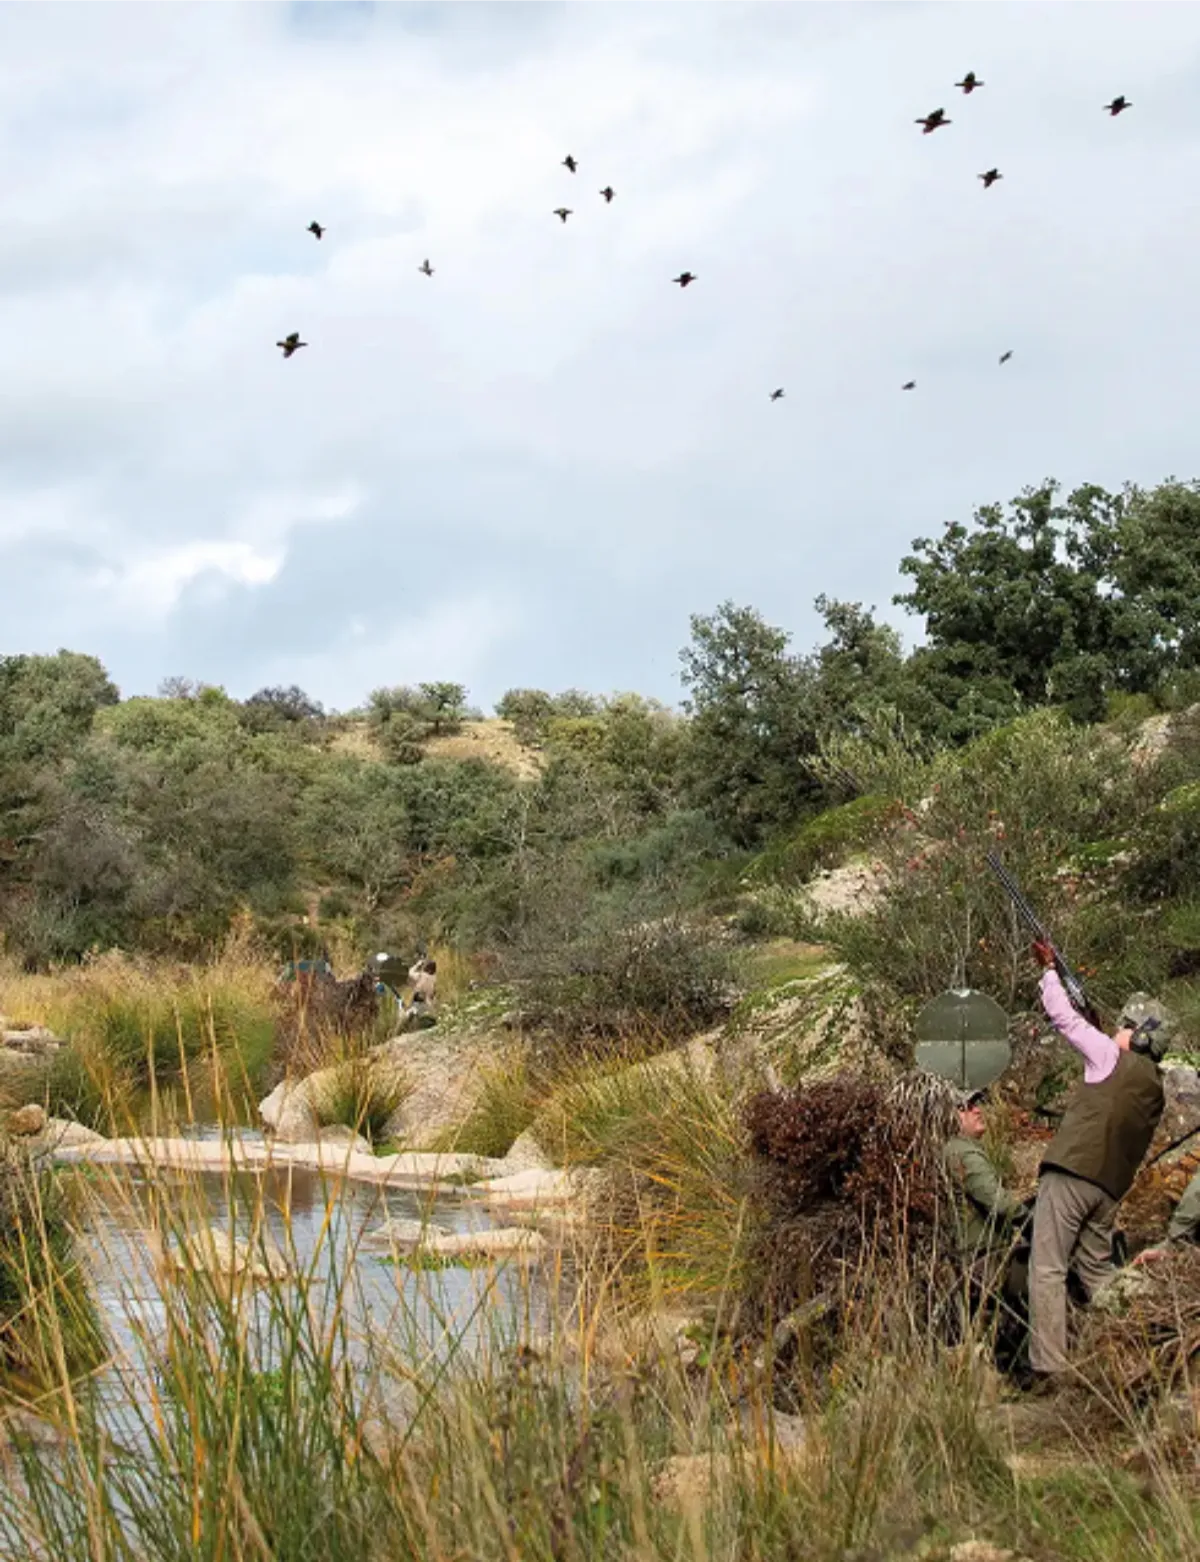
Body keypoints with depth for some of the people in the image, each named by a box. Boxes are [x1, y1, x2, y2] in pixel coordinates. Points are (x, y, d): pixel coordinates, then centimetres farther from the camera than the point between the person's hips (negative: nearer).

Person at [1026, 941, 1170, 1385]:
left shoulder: (1113, 1058, -1)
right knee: (1097, 1271, 18)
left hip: (1070, 1174, -7)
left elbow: (1063, 1017, 3)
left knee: (1047, 1270, -9)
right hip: (1109, 1188, 7)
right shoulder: (1155, 1088, 17)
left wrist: (1049, 968, 18)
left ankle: (1048, 1368, -16)